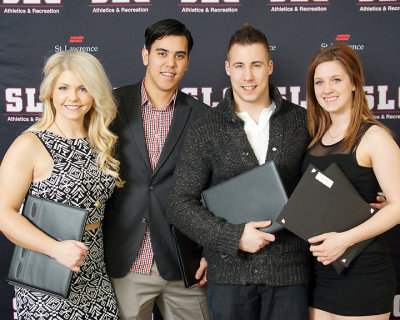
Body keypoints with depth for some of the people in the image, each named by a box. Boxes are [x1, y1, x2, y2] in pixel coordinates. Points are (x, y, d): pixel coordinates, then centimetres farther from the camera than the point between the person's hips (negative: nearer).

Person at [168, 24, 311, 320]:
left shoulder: (301, 121, 4)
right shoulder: (206, 131, -1)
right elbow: (180, 206, -3)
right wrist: (235, 237, -13)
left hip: (289, 271, 1)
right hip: (229, 272, -1)